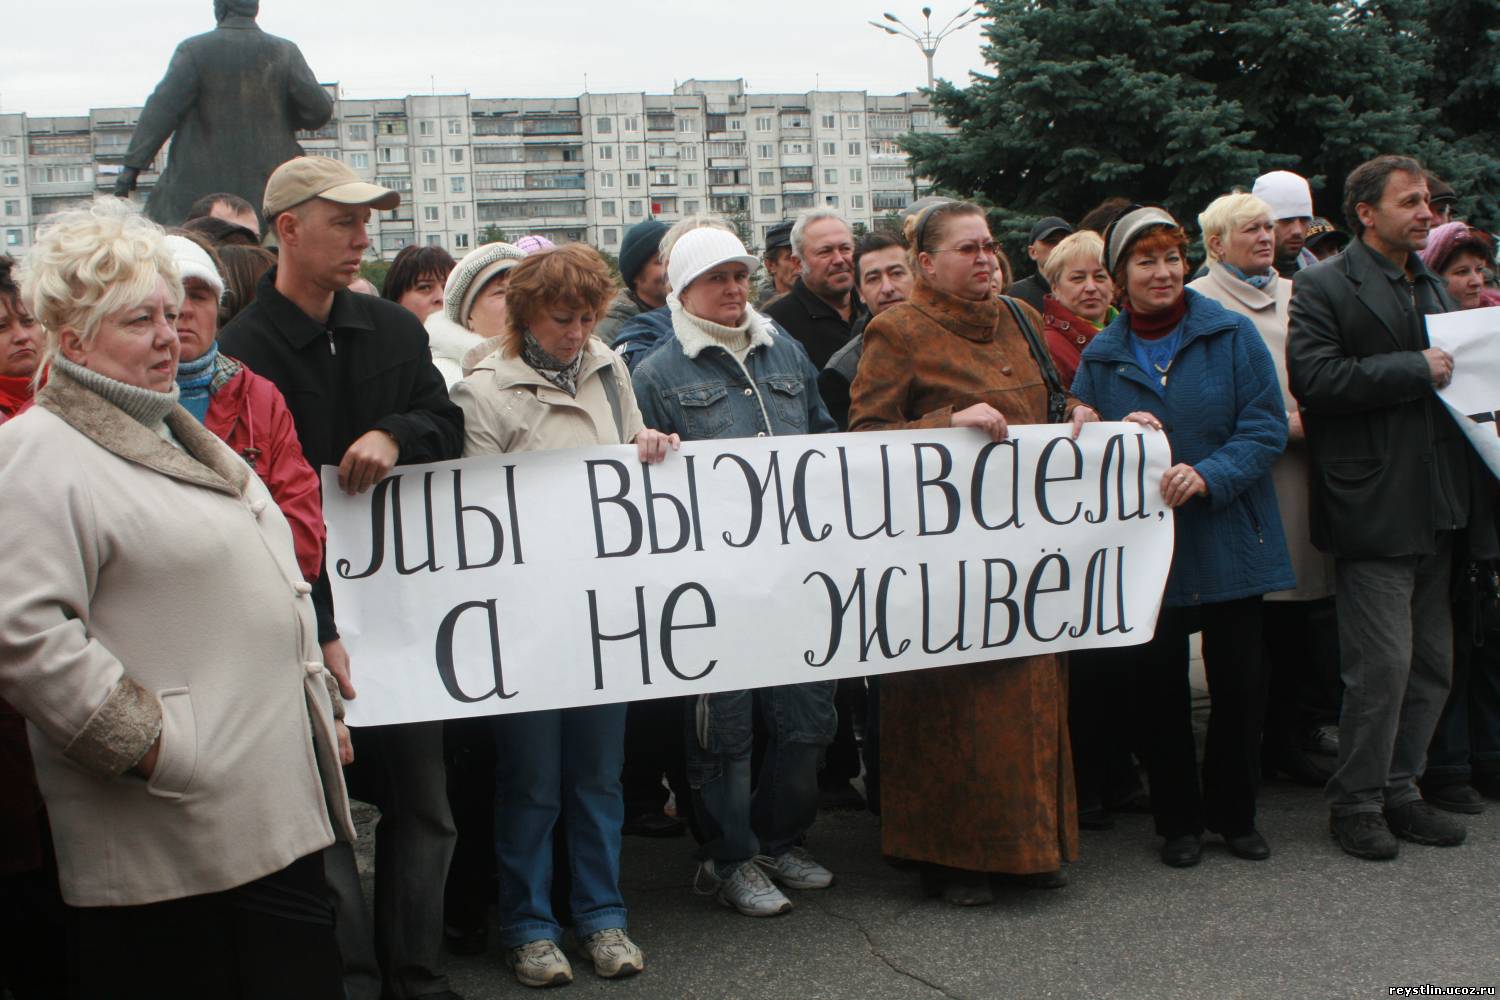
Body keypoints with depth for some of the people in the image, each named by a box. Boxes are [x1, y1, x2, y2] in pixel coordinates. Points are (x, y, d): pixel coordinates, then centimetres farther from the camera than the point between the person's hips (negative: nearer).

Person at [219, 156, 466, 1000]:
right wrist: (317, 631, -20)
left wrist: (395, 434, -13)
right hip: (307, 611, -5)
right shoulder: (243, 351, -8)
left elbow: (449, 423, 11)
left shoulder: (393, 328, 9)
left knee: (423, 801, 10)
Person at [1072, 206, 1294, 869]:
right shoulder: (1100, 357, 6)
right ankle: (1177, 820, 19)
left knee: (1239, 680, 5)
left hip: (1230, 542, -1)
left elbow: (1266, 428, -6)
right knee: (1158, 681, 4)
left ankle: (1235, 814, 23)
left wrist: (1208, 476, -21)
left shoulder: (1233, 336, 0)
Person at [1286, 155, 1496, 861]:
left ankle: (1399, 789, 23)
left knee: (1432, 665, 11)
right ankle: (1355, 803, 7)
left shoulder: (1433, 287, 20)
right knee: (1382, 664, -8)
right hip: (1373, 506, -8)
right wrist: (1415, 370, -16)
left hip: (1437, 507, 8)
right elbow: (1313, 377, -18)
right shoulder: (1324, 287, -4)